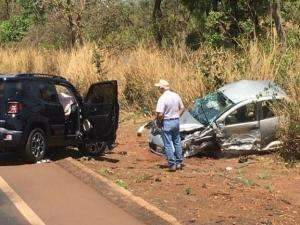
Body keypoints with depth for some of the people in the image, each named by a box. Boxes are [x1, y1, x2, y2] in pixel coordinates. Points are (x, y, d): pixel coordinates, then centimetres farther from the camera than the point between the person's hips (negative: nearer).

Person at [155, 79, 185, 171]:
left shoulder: (162, 98, -18)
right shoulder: (176, 95, 4)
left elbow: (160, 114, -22)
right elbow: (182, 108, 11)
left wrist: (158, 120, -4)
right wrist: (177, 116, 15)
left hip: (166, 123, -7)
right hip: (176, 121, 7)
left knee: (168, 145, 1)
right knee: (177, 143, 16)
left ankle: (172, 165, 2)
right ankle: (179, 163, 21)